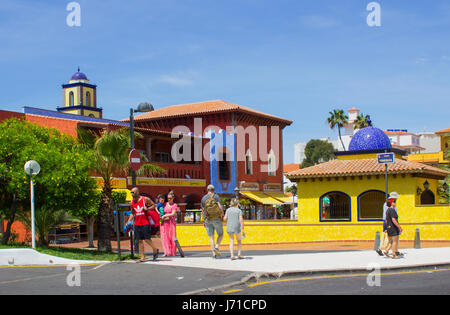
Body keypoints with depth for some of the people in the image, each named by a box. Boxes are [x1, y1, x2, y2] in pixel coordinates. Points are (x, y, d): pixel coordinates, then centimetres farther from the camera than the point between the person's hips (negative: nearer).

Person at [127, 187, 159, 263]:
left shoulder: (145, 199, -5)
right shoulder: (132, 202, 10)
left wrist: (147, 209, -15)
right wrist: (129, 221, 10)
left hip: (145, 223, -5)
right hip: (137, 224, 5)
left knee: (146, 239, -8)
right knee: (139, 240, 3)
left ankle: (155, 250, 18)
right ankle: (142, 258, 7)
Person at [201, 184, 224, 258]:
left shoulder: (203, 198, 7)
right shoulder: (215, 196, -3)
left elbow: (203, 211, 9)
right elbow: (220, 207, -14)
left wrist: (204, 220, 17)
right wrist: (222, 215, -2)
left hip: (208, 219, 3)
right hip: (217, 219, -3)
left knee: (211, 237, 6)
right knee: (220, 234, 10)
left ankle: (214, 254, -2)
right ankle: (216, 247, -12)